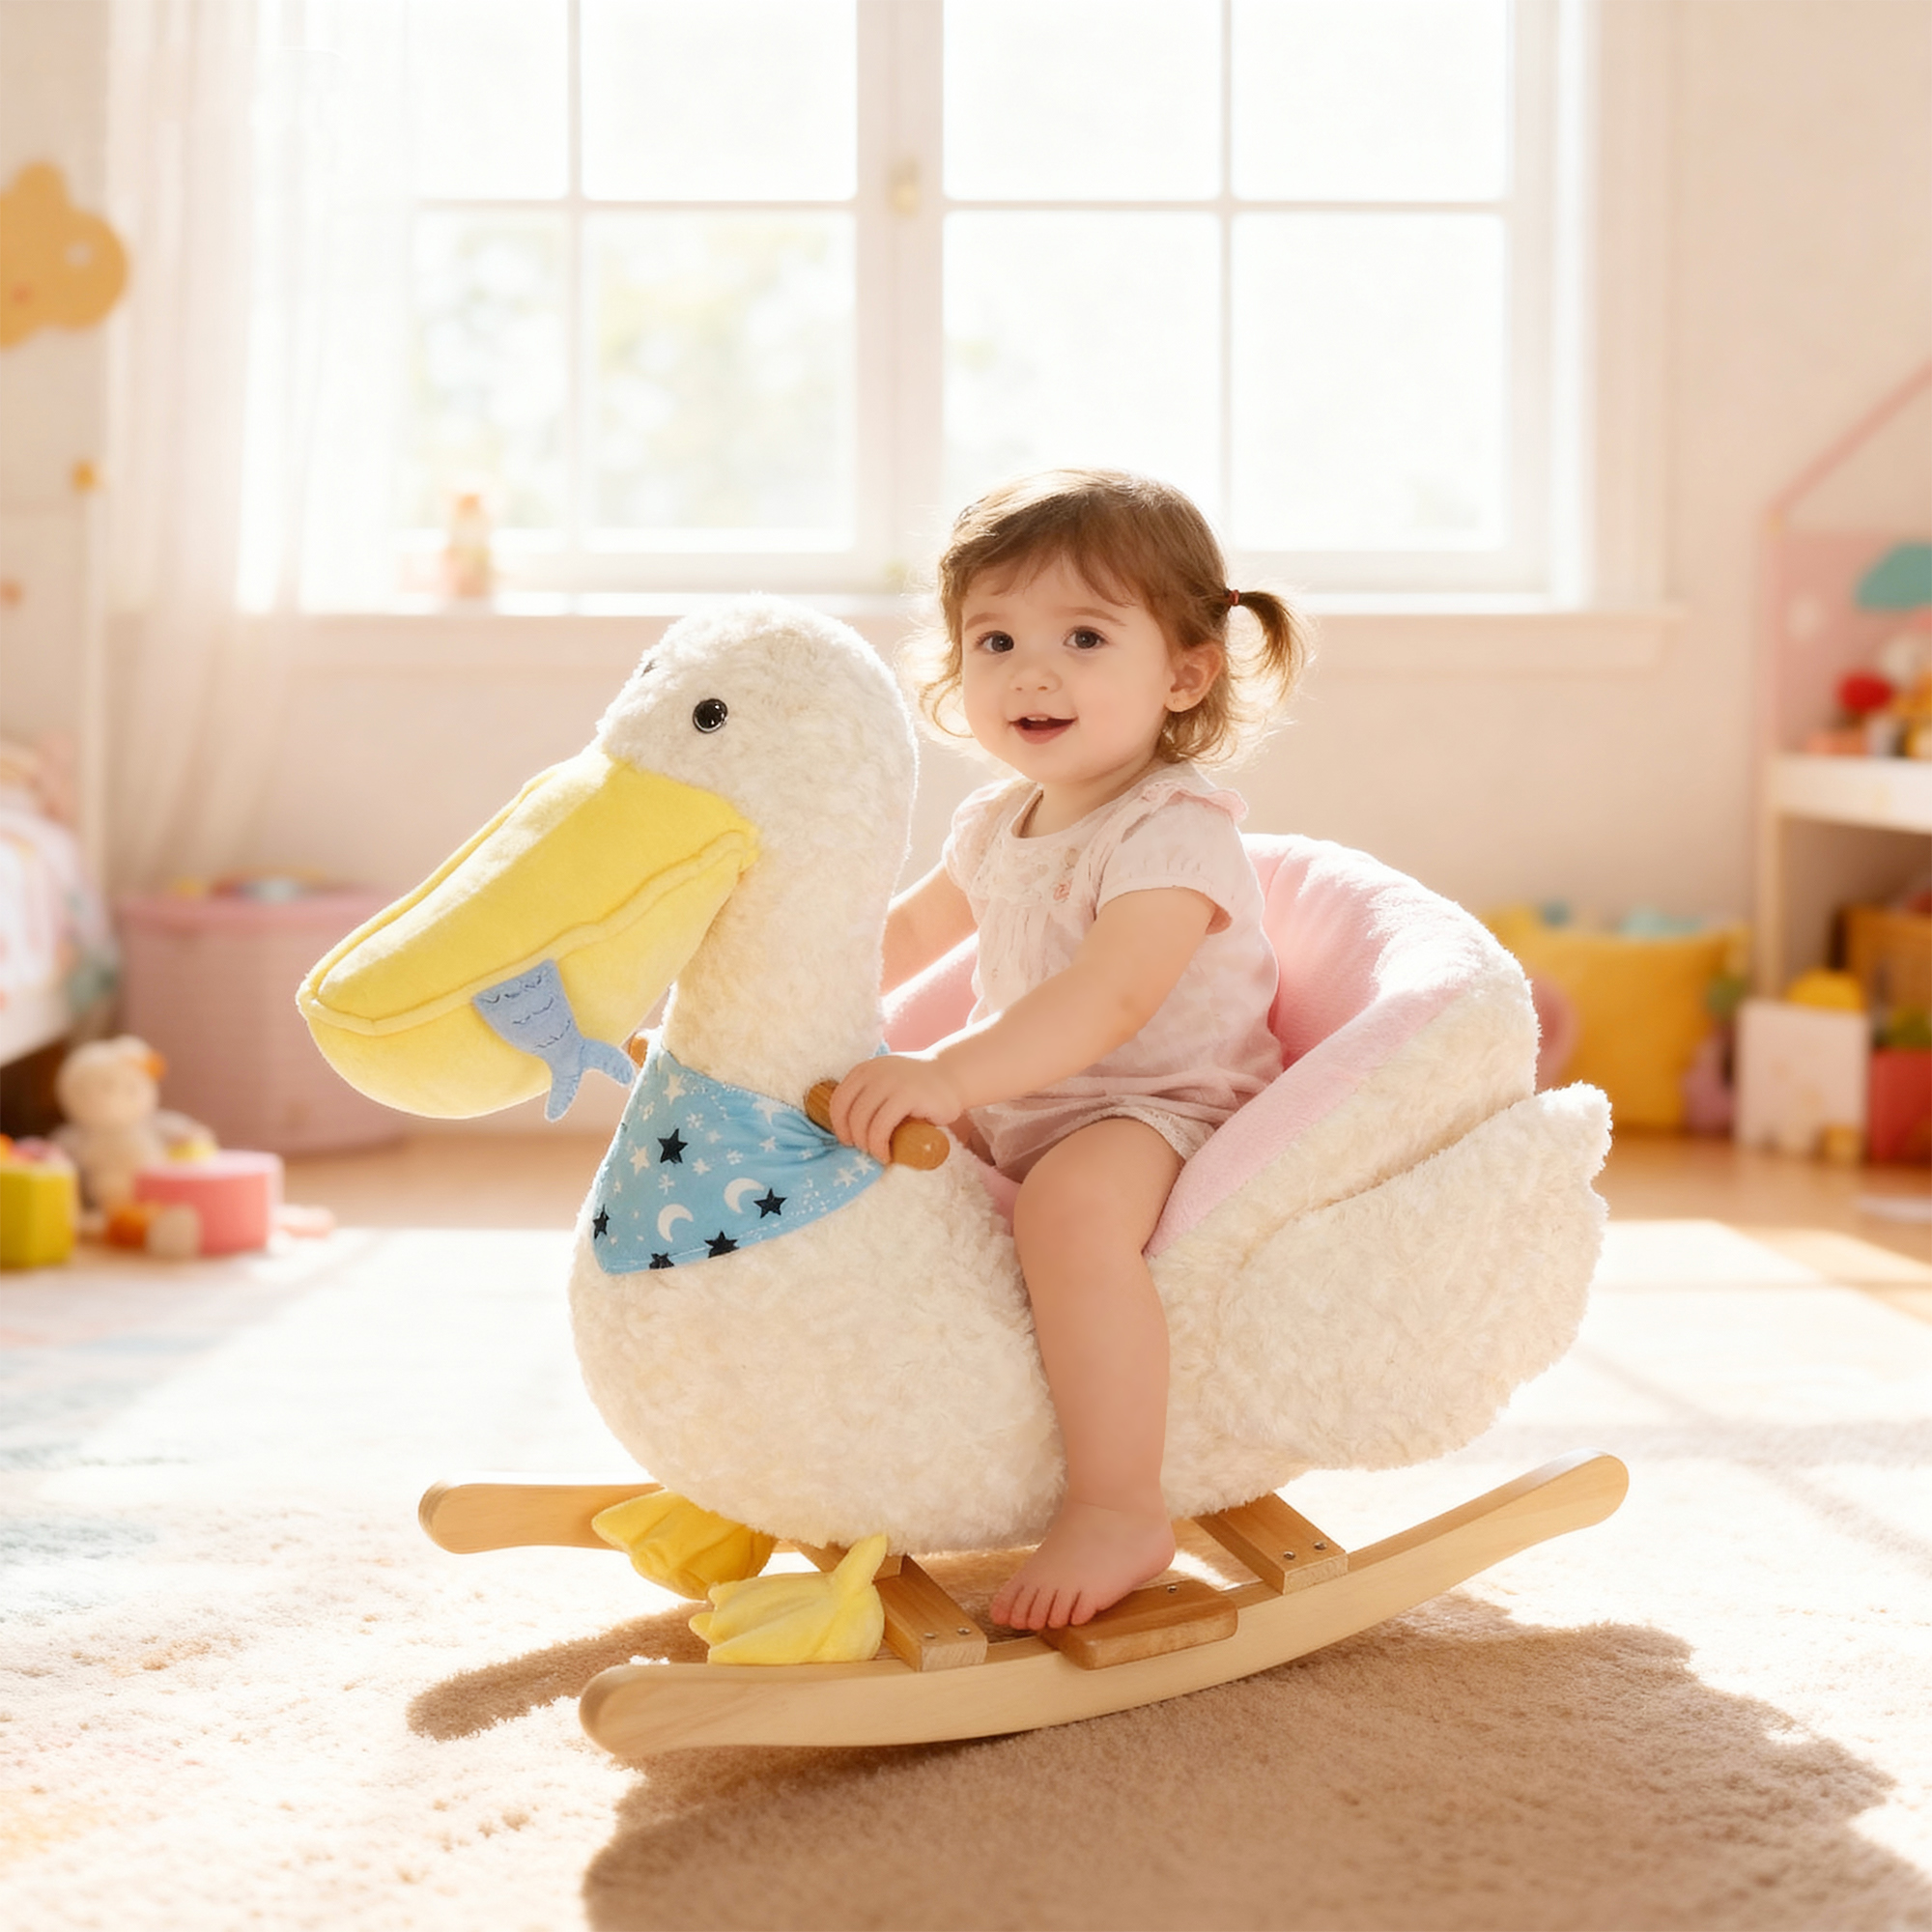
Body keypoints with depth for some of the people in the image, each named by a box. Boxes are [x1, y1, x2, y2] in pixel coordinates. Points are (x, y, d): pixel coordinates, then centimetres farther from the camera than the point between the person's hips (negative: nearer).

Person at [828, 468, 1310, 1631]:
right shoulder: (999, 825, 7)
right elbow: (910, 931, 28)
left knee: (1074, 1198, -39)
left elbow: (1109, 1000, -37)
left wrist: (949, 1075, -48)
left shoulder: (1179, 832, -21)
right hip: (1025, 1115, 10)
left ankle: (1119, 1508, -32)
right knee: (851, 1142, 10)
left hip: (1171, 1113, -10)